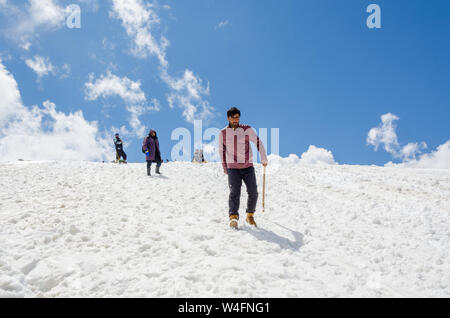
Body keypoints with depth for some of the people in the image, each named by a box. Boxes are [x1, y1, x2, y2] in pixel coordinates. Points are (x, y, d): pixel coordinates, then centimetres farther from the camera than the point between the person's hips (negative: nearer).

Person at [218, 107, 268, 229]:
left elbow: (258, 142, 5)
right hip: (233, 168, -1)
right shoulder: (223, 133, 2)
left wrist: (264, 159, 4)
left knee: (253, 193, -2)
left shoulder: (247, 129, -2)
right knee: (234, 192, -17)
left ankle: (250, 216, 18)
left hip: (248, 167, 1)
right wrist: (224, 167, 18)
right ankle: (233, 217, -22)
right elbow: (221, 150, 15)